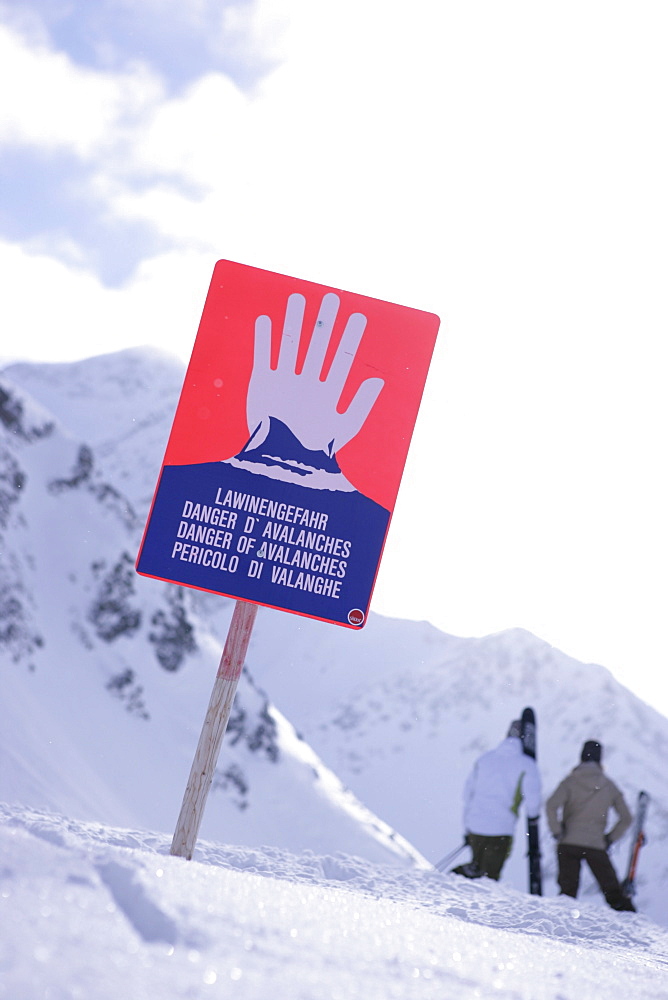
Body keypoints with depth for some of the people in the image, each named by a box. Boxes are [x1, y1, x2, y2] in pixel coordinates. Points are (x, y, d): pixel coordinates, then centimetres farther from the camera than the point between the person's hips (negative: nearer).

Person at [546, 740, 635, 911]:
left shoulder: (571, 781, 0)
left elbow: (551, 805, -15)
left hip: (568, 844, -1)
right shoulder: (609, 786, 8)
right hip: (596, 844, 1)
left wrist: (556, 831, -6)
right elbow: (626, 818, 10)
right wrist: (610, 838, 14)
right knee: (613, 891, 4)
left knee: (568, 891, 4)